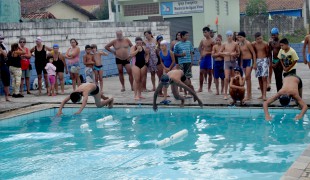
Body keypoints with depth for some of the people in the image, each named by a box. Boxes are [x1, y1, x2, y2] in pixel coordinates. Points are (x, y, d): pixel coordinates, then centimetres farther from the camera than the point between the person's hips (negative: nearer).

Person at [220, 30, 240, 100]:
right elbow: (220, 52, 7)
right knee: (227, 78, -11)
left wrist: (235, 54, -13)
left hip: (233, 62, 1)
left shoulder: (235, 44, 1)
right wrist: (225, 53, -11)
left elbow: (238, 52, 7)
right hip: (227, 62, -1)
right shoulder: (224, 44, 2)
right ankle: (225, 94, -7)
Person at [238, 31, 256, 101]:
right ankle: (249, 95, 15)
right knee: (247, 78, 10)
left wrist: (254, 63, -14)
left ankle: (248, 95, -10)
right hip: (244, 61, 8)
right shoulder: (240, 44, 9)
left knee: (247, 77, -13)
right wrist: (241, 64, 16)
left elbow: (253, 53, -11)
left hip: (249, 60, -8)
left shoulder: (248, 43, -12)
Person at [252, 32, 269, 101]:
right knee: (259, 78, 7)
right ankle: (262, 94, 15)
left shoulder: (265, 44, -7)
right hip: (257, 61, 4)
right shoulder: (254, 44, 0)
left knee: (264, 78, -11)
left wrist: (264, 58, 8)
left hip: (264, 60, -4)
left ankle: (264, 95, -16)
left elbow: (268, 53, 3)